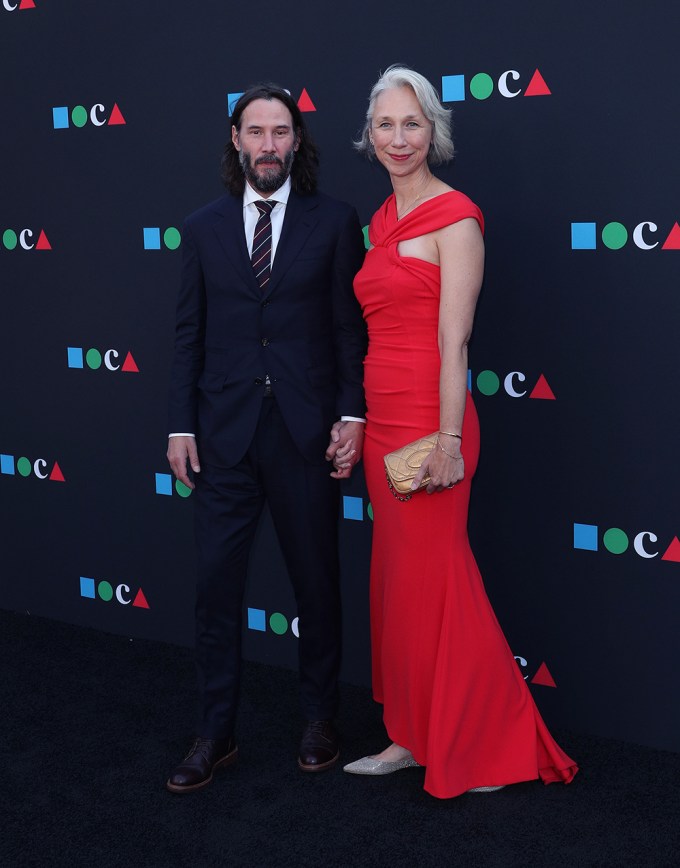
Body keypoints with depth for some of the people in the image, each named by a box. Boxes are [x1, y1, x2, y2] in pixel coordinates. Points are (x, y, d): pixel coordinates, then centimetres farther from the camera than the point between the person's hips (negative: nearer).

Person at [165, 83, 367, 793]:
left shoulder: (334, 222, 2)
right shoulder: (203, 228, 9)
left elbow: (350, 327, 0)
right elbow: (189, 334, 8)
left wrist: (351, 415, -8)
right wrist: (181, 426, 3)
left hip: (306, 433, -2)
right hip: (224, 432, 2)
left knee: (316, 581, 9)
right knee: (216, 582, 4)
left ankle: (319, 719, 27)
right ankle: (215, 734, 18)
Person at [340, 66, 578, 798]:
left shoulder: (454, 217, -10)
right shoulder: (382, 220, 14)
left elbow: (454, 340, -15)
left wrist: (449, 439, -18)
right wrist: (359, 421, 14)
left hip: (426, 423, -8)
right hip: (382, 421, 8)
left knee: (434, 583, 0)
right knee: (398, 579, 13)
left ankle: (496, 748, 16)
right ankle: (416, 737, 25)